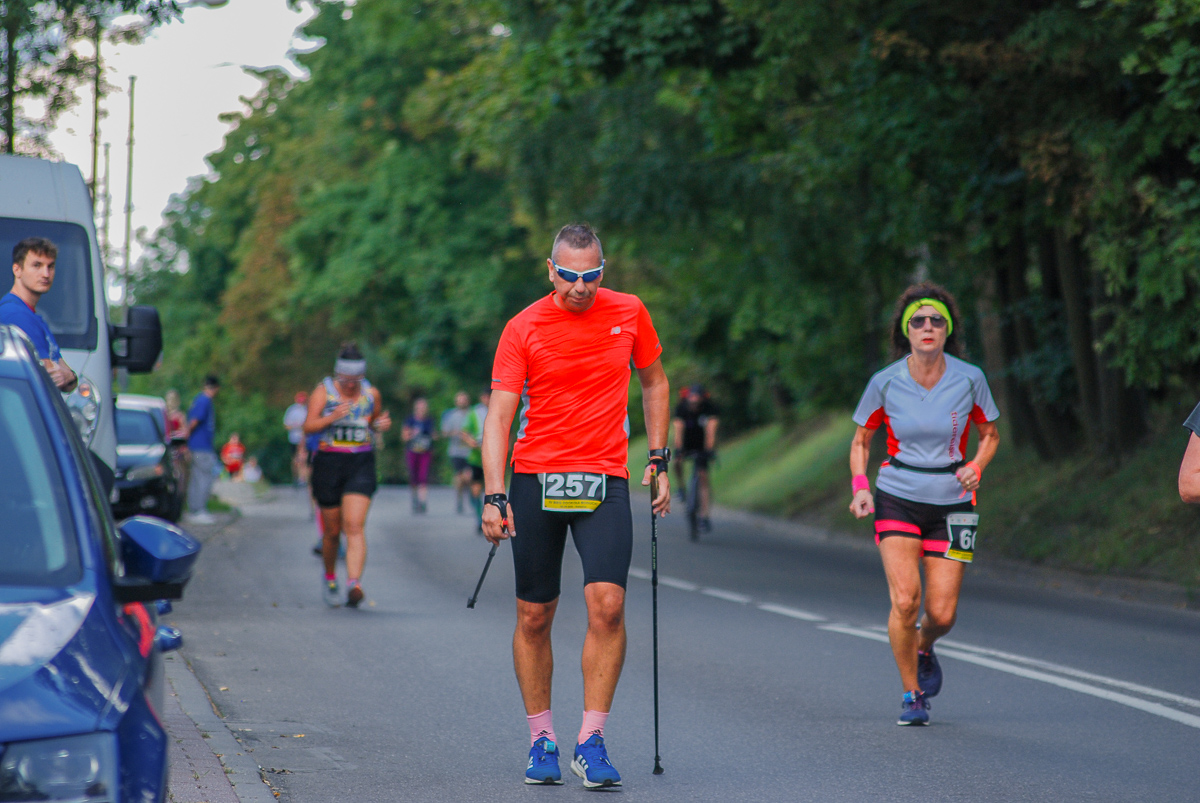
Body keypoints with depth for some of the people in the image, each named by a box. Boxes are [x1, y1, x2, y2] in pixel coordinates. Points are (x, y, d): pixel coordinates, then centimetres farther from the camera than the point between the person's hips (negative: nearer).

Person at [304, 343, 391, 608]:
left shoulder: (371, 394, 5)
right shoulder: (323, 392, -1)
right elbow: (308, 426, -9)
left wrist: (382, 424, -3)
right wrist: (332, 418, -26)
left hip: (361, 464, 0)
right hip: (329, 463, 0)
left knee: (354, 526, -17)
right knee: (332, 531, 9)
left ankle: (354, 583, -29)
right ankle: (329, 578, 35)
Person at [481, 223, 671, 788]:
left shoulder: (629, 314, 4)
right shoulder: (523, 328, -3)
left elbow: (654, 383, 19)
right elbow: (499, 415, -7)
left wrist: (658, 460, 12)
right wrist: (494, 496, -17)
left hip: (605, 479, 1)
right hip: (536, 478, 0)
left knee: (607, 604, -15)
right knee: (534, 616, 3)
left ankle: (592, 741, -8)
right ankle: (541, 741, 17)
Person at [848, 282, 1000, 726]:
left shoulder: (969, 379, -5)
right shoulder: (885, 382, -6)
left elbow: (989, 435, 10)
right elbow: (860, 440, 8)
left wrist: (975, 467, -10)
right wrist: (860, 487, -7)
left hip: (951, 502, 1)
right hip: (897, 500, -1)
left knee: (942, 614, -3)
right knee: (905, 599, -18)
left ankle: (923, 648, 34)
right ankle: (911, 695, 2)